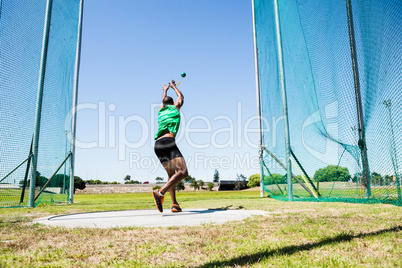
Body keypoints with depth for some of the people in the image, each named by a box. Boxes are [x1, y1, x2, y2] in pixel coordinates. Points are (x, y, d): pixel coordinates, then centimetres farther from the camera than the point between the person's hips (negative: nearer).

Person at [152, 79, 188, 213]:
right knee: (182, 172, -16)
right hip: (168, 141, -7)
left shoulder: (160, 111, 27)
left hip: (157, 143, 7)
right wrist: (174, 86, 57)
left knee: (171, 174, 15)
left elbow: (164, 101, 52)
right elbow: (181, 96, 40)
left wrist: (165, 90, 70)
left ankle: (174, 204, 7)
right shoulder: (175, 107, 17)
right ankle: (160, 192, -32)